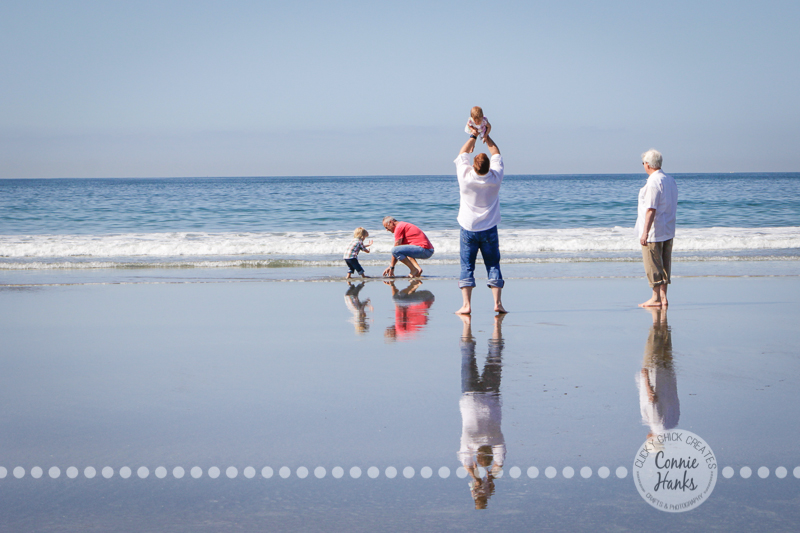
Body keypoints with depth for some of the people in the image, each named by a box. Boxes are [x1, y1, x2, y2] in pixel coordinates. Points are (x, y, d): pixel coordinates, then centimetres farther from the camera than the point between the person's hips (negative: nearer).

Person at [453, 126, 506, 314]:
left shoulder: (465, 177, -12)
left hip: (468, 228, -1)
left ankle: (466, 304, -5)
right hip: (489, 228, 1)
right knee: (493, 264, 5)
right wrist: (487, 136, 16)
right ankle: (497, 302, -3)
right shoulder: (495, 178, -9)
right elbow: (496, 154, 9)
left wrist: (473, 136, 15)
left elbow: (462, 154, 6)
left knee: (467, 266, 2)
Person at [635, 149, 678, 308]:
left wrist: (645, 232, -21)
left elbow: (651, 209, -21)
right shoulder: (670, 180, 12)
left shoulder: (653, 182, -17)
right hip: (668, 231, 9)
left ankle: (656, 298, 0)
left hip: (654, 233, -9)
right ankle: (663, 297, 13)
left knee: (653, 266, -2)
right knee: (664, 264, 11)